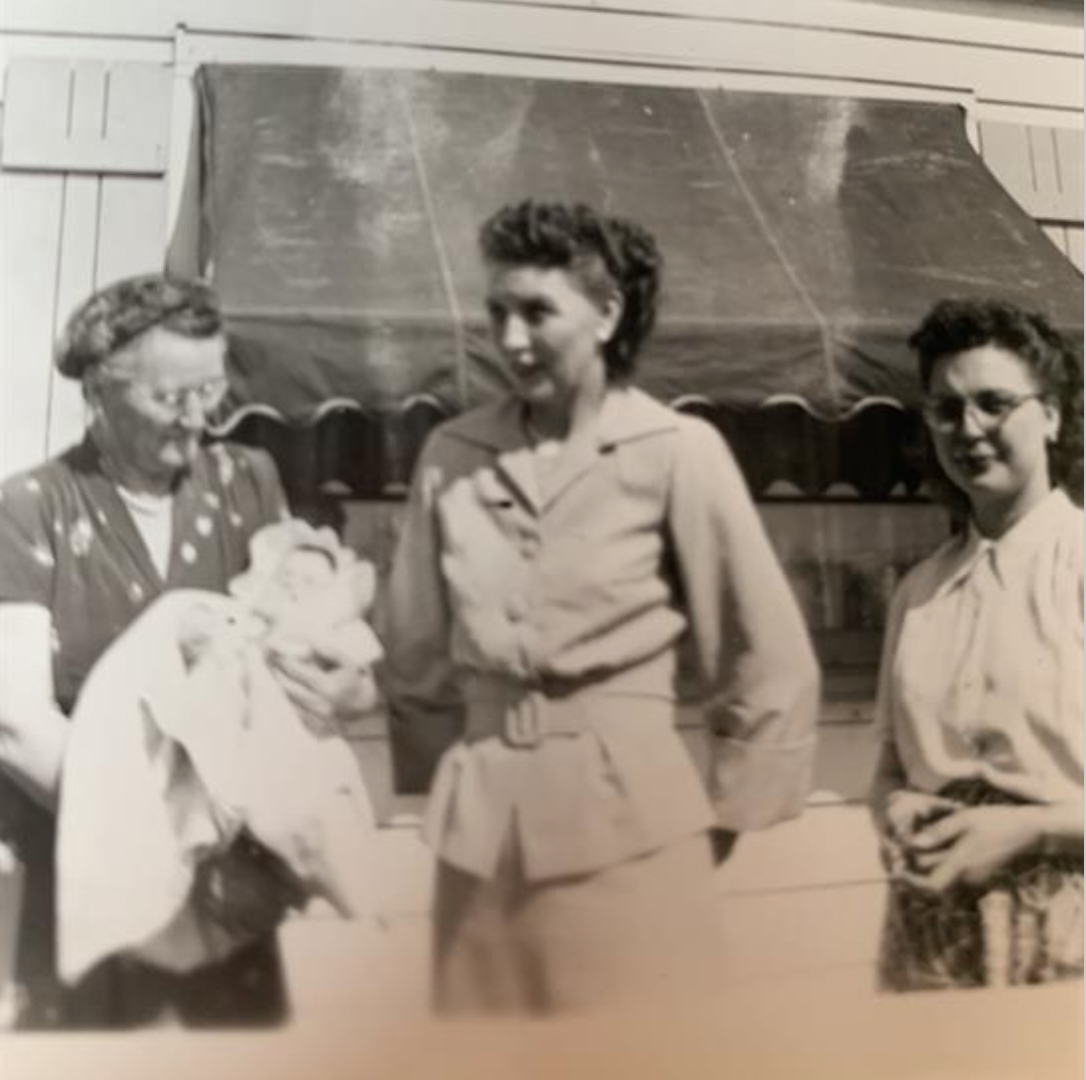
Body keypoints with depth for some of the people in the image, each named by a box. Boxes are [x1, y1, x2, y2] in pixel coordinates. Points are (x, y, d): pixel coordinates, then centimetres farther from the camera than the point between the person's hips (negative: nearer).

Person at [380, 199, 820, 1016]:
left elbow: (771, 659, -3)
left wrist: (726, 815, 2)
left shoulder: (678, 451, -8)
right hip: (482, 818, 3)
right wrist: (439, 782, 13)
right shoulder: (452, 454, 1)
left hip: (627, 813, -3)